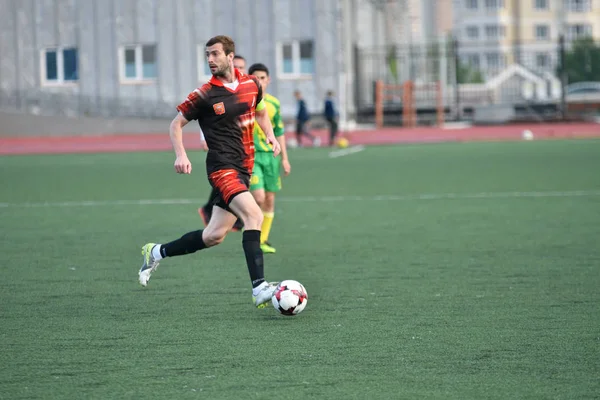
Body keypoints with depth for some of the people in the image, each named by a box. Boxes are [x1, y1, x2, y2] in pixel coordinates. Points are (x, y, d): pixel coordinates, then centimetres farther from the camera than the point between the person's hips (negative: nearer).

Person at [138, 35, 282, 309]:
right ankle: (259, 289, -31)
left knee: (214, 236, 7)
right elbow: (176, 124, 3)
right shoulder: (204, 95, -6)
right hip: (222, 166, -6)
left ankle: (156, 252, 27)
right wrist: (181, 155, -13)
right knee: (254, 215, -27)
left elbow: (261, 112, 28)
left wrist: (270, 136, 10)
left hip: (243, 169, 6)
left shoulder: (252, 85, 7)